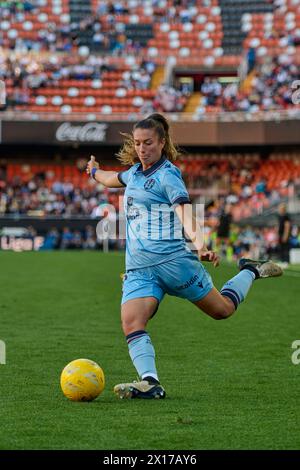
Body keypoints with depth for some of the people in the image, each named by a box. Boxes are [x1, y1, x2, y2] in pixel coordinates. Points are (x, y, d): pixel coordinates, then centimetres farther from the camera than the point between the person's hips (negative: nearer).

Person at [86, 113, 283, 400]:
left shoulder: (167, 175, -8)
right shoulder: (135, 171, 15)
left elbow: (184, 212, -23)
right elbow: (114, 179, 41)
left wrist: (199, 245, -40)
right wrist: (95, 172, 62)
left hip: (172, 259, -6)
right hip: (138, 268, 6)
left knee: (222, 309, 6)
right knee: (131, 322, -20)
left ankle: (251, 272, 33)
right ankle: (150, 382, -29)